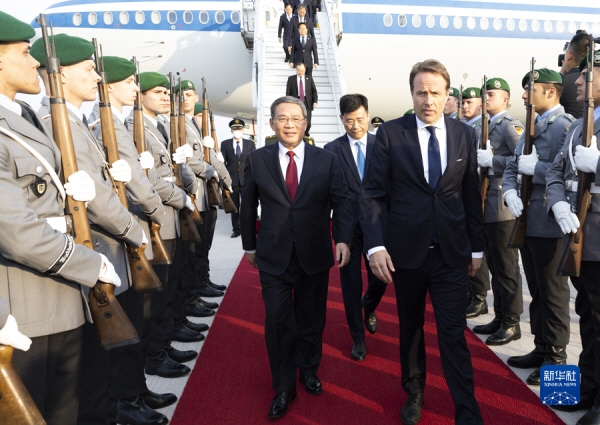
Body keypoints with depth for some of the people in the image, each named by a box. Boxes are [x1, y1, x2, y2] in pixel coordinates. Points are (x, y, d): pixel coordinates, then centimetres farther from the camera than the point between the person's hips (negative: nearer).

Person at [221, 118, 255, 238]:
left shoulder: (250, 144, 7)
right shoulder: (225, 144, 7)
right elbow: (222, 163, 6)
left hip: (246, 180, 0)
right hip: (231, 180, 0)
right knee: (234, 206, 7)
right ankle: (236, 229, 17)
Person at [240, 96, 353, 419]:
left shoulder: (326, 160, 0)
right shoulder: (257, 160, 0)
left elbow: (341, 201, -1)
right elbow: (248, 207, 7)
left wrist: (343, 239, -15)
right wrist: (250, 245, 9)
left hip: (315, 255, 1)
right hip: (273, 257, 0)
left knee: (312, 318, 15)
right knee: (278, 322, 3)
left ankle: (309, 370, 39)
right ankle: (283, 387, 22)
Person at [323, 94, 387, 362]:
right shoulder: (332, 150, -1)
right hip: (347, 225, -1)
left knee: (379, 278, 8)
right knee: (351, 284, 7)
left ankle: (368, 309, 43)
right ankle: (358, 338, 24)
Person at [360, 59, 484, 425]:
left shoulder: (466, 135, 3)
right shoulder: (390, 133, -4)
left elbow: (472, 196, 8)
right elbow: (373, 193, -6)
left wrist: (477, 247, 9)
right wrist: (375, 245, -15)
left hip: (452, 252, 1)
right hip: (406, 249, 0)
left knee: (454, 334, 1)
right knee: (410, 328, 16)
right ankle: (414, 393, 38)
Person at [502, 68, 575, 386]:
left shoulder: (566, 126, -13)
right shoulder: (533, 126, 16)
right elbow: (512, 167, 14)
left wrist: (535, 167, -19)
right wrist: (511, 193, -4)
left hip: (550, 225, -9)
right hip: (528, 221, 9)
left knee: (553, 294, 3)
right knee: (537, 291, 17)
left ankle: (556, 358, 17)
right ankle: (541, 348, 30)